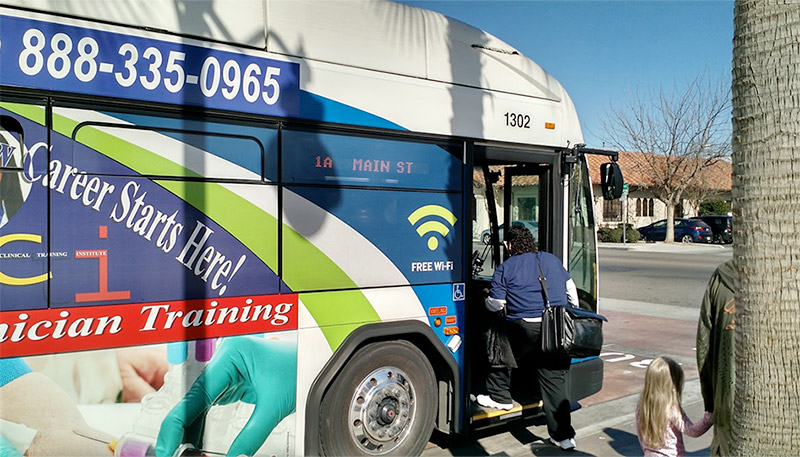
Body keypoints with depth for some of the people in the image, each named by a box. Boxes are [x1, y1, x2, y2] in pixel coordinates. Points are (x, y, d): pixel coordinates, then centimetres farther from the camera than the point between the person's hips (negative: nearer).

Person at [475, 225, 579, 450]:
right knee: (555, 381, 8)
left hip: (524, 328, -5)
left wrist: (487, 300, 23)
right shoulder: (552, 260, 16)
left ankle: (500, 397, 33)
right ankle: (563, 435, 11)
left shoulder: (505, 268, 1)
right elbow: (571, 289, 23)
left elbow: (496, 304, 0)